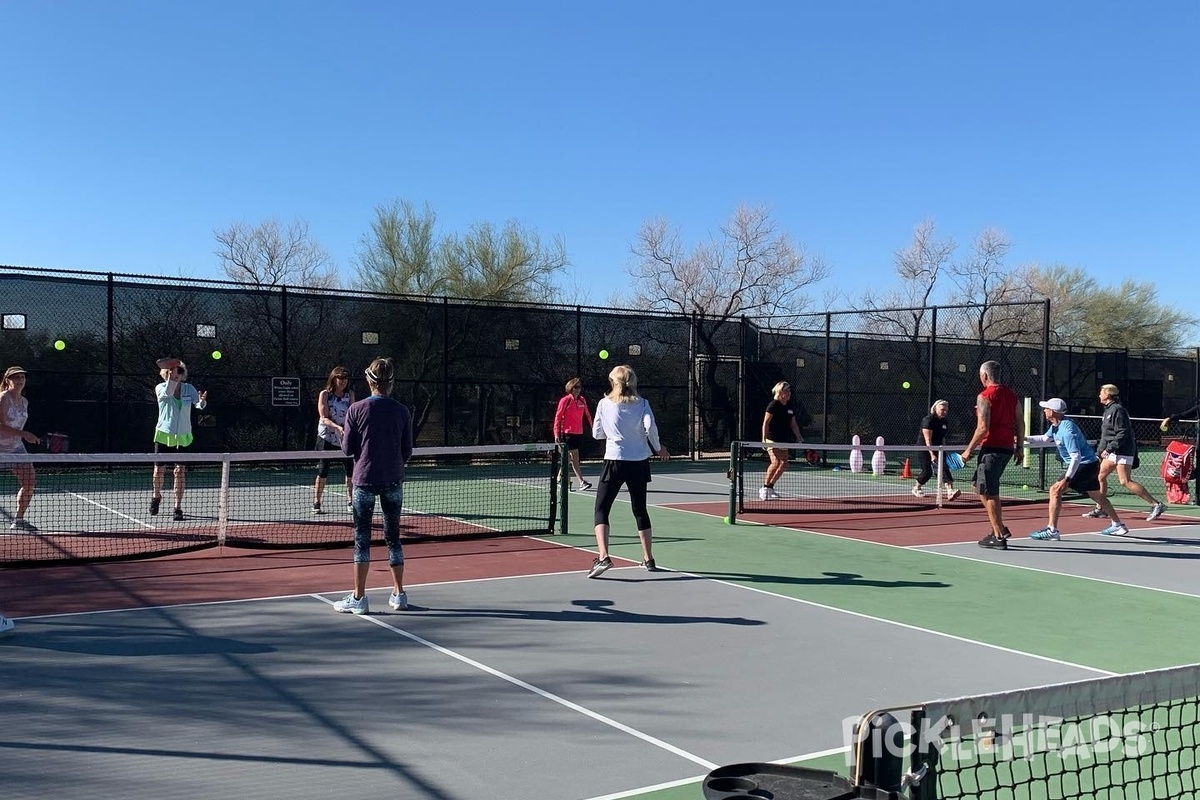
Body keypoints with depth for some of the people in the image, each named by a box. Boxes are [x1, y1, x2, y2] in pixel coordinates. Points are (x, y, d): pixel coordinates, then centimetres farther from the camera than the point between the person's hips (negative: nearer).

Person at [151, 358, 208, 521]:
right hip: (163, 434, 0)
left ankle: (178, 508, 0)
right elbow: (166, 394, -29)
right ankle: (156, 497, 36)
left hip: (183, 436, 0)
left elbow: (198, 405, -16)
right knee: (159, 470, 7)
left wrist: (202, 401, -39)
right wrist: (171, 377, -44)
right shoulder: (160, 388, -5)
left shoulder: (189, 388, -1)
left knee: (180, 471, -5)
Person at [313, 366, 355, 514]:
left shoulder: (350, 394, 3)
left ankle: (350, 502, 13)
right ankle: (316, 503, 8)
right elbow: (324, 418, -12)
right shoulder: (325, 394, -6)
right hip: (326, 439, -3)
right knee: (322, 472, -1)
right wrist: (338, 427, -27)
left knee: (350, 471, 1)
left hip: (344, 439, 3)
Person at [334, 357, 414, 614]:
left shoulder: (357, 409, -7)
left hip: (365, 479, -2)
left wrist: (344, 436, 17)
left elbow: (348, 448, -4)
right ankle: (399, 594, 16)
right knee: (393, 536, 12)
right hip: (393, 481, 2)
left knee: (362, 537, 4)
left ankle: (358, 597, 5)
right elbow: (407, 451, 3)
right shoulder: (402, 411, -1)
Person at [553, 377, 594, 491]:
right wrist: (556, 434, -10)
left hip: (578, 433, 6)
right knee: (575, 458, -9)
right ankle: (582, 482, -12)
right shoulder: (565, 400, -8)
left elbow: (587, 415, 16)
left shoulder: (582, 400, 8)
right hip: (568, 432, -6)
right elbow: (558, 417, -6)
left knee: (567, 458, 14)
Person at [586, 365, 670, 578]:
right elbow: (650, 427, -14)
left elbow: (597, 433, 6)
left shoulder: (604, 403, 0)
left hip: (615, 460, -2)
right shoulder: (642, 403, 0)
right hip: (639, 462, 3)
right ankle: (648, 559, 21)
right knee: (640, 510, 16)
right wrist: (658, 448, 1)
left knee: (601, 510, 1)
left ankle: (603, 557, -18)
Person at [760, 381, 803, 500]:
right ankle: (765, 489, -13)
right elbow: (765, 423, -12)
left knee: (783, 465, 6)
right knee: (776, 462, -21)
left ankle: (770, 487, 20)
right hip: (772, 440, -8)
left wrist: (799, 437, 11)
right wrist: (764, 439, -19)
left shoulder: (790, 407, 13)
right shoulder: (773, 405, -9)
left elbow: (793, 424, 20)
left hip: (784, 441, 8)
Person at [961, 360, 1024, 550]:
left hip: (991, 448, -8)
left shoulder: (985, 396, -11)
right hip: (1007, 448, 8)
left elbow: (983, 427, -18)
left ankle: (999, 537, -1)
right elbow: (1020, 424, 12)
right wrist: (1019, 446, 19)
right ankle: (999, 528, 16)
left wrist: (969, 449, -10)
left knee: (989, 493, -2)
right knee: (981, 487, 19)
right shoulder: (1011, 395, 11)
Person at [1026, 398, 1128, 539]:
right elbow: (1045, 439, 22)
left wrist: (1067, 479, -31)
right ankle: (1118, 525, 38)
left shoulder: (1067, 429, -26)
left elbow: (1076, 457, -29)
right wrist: (1025, 439, 11)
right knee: (1097, 495, 24)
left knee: (1055, 490, -16)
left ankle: (1051, 530, -17)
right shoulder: (1056, 425, 2)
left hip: (1084, 464, -10)